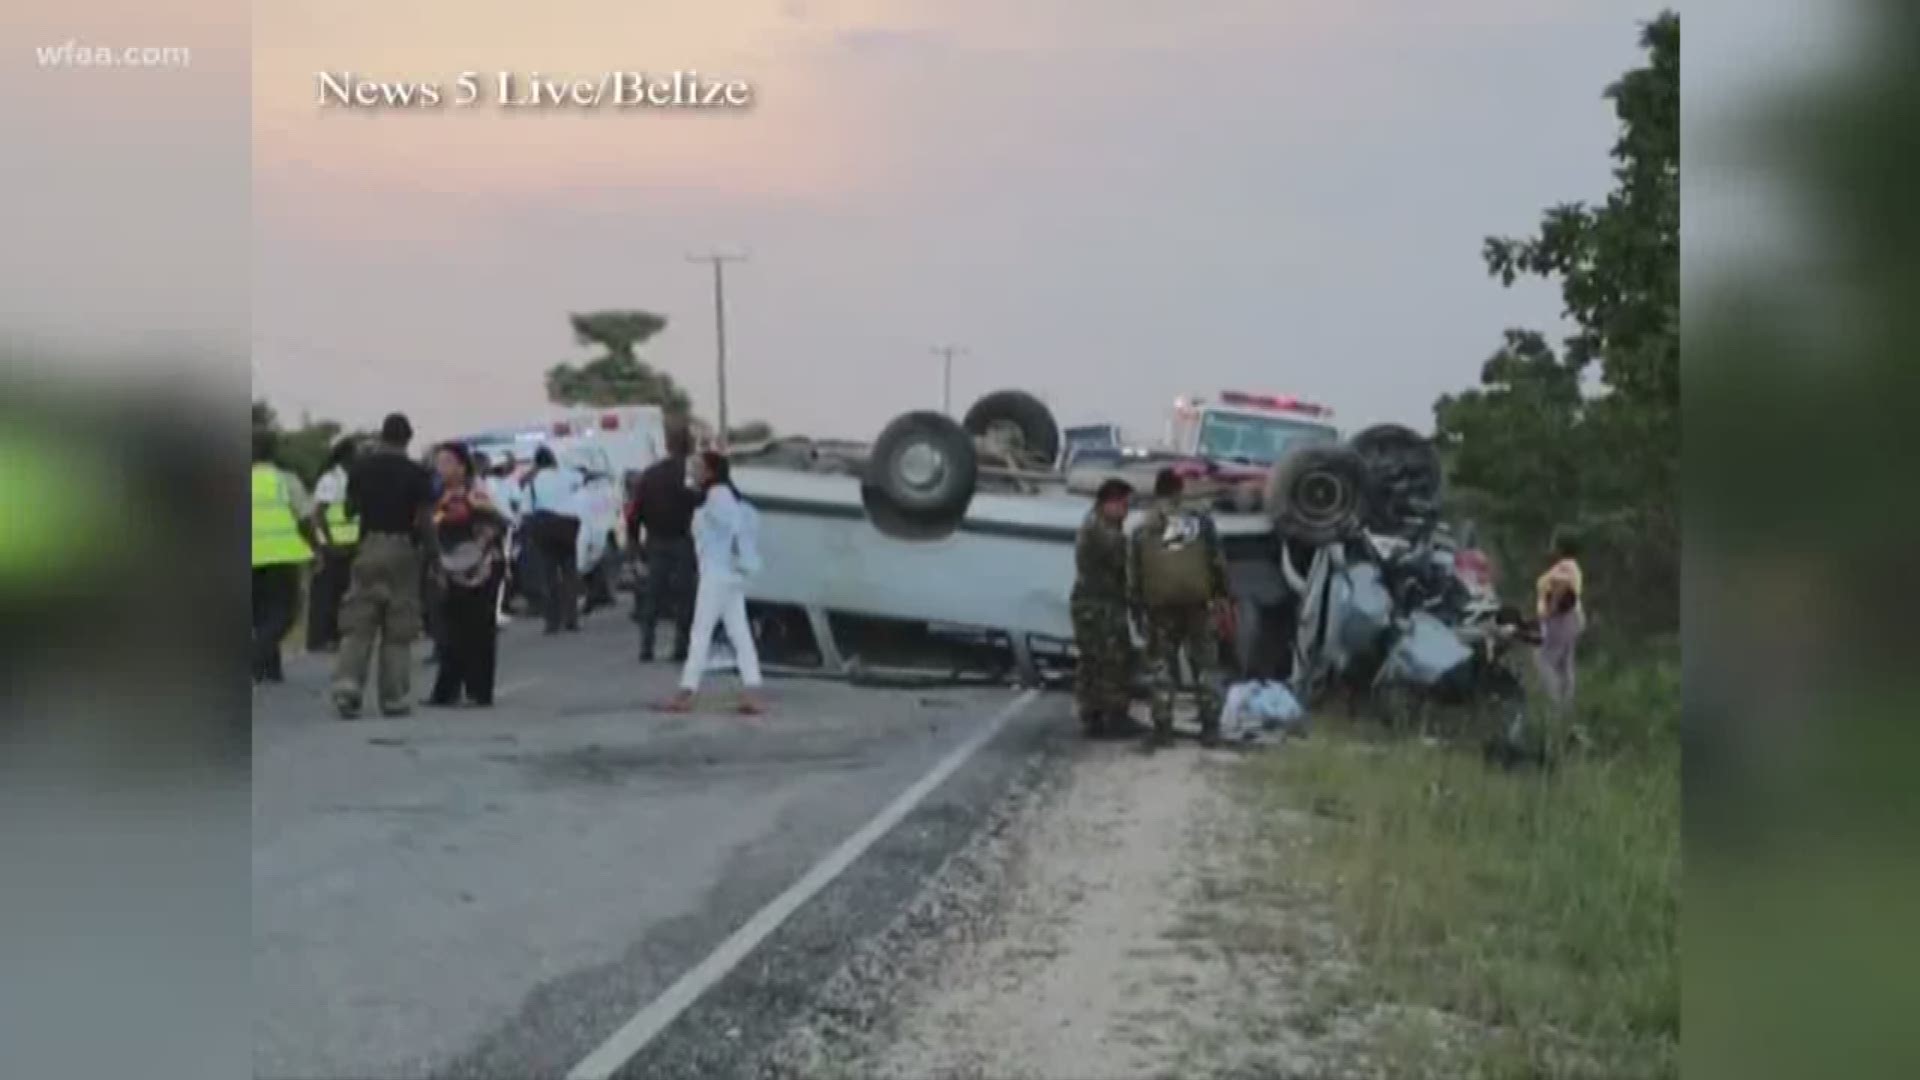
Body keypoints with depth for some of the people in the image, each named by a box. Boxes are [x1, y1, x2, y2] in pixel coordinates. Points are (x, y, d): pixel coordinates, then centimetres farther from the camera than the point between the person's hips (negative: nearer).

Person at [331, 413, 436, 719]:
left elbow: (350, 508, 12)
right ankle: (394, 699, 7)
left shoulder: (361, 468, 4)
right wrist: (432, 549, 5)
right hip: (402, 550, -2)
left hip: (368, 547, 2)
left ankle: (346, 684, -14)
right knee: (398, 630, 5)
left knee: (357, 624, 4)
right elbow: (425, 521, -10)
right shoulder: (416, 473, -5)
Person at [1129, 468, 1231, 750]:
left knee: (1163, 667, 7)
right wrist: (1221, 594, 8)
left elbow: (1133, 577, 3)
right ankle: (1210, 727, 6)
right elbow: (1218, 562, 0)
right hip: (1199, 603, 0)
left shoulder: (1142, 531, 1)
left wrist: (1136, 609, 10)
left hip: (1160, 609, 0)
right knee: (1205, 666, 7)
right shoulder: (1201, 521, -1)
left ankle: (1162, 728, 3)